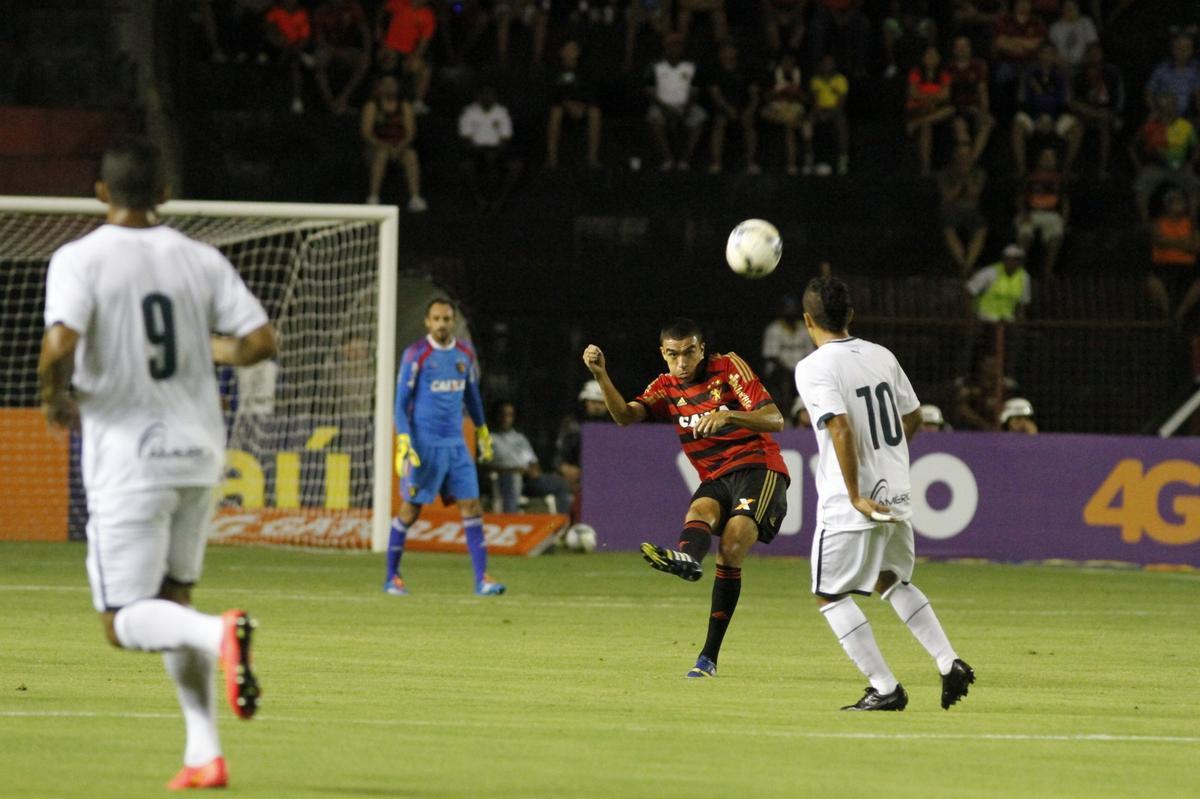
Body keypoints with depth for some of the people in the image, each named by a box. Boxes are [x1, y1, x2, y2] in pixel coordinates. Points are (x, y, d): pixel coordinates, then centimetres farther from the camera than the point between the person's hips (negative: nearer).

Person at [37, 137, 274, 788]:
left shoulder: (79, 259, -9)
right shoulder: (200, 260, 4)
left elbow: (60, 344, -24)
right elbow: (260, 341, 1)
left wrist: (55, 397, -4)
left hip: (127, 459, -5)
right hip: (198, 449, 5)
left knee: (123, 622, 0)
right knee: (172, 601, 18)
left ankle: (220, 634, -31)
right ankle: (204, 753, 9)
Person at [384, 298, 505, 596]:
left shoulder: (465, 354, 8)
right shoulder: (415, 354, -7)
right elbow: (402, 401, -8)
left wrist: (482, 432, 28)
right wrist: (403, 444, -17)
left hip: (455, 443, 5)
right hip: (423, 444, -5)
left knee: (471, 507, -4)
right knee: (410, 510, 0)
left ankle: (482, 579, -4)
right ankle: (392, 577, 14)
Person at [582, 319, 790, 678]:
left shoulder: (729, 367, -3)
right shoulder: (666, 389, 10)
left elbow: (775, 420, -10)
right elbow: (625, 415, -8)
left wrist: (728, 416, -27)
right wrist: (601, 376, -23)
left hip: (758, 466, -5)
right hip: (715, 478, 5)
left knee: (730, 550, -24)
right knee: (700, 510, -31)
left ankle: (709, 656, -33)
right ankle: (686, 559, -64)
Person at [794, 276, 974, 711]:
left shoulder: (813, 368, -14)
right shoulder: (882, 356, 7)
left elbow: (841, 429, -24)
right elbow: (913, 419, 15)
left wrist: (856, 497, -21)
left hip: (849, 504, -7)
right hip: (896, 494, 7)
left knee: (831, 594, 6)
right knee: (893, 581, 26)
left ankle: (885, 688, -1)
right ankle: (950, 663, 14)